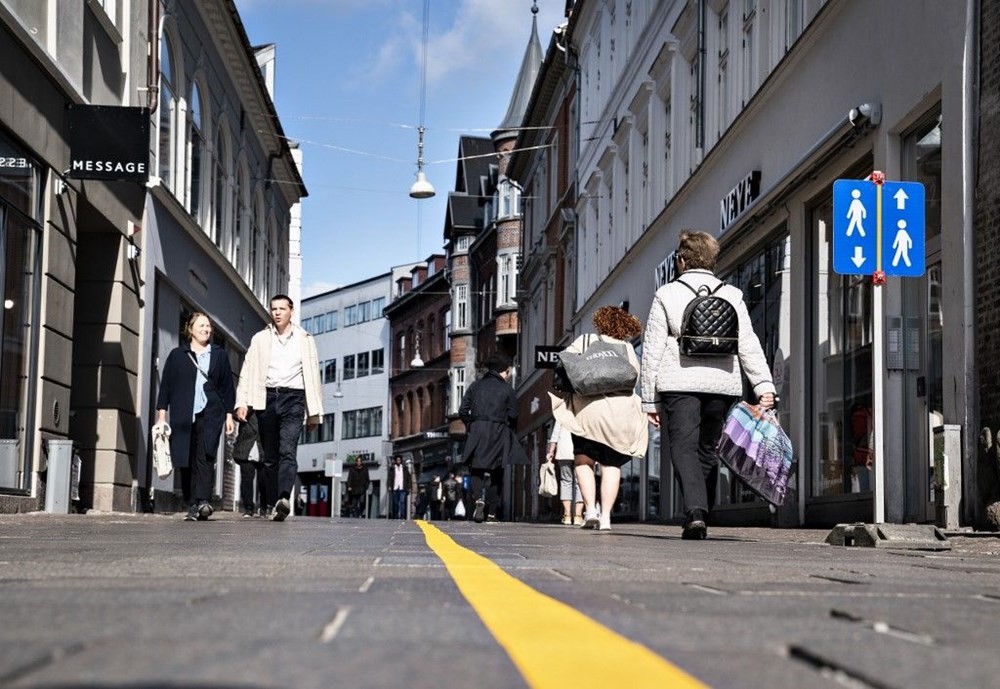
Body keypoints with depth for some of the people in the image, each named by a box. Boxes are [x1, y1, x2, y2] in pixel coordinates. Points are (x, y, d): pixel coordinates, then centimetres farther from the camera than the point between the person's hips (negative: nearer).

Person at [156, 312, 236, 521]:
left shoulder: (219, 355, 15)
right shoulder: (177, 355, 12)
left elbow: (227, 387, 15)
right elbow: (165, 386, 10)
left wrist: (229, 415, 9)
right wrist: (161, 414, 3)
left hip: (210, 413, -1)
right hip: (183, 416, 1)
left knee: (205, 456, -16)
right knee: (186, 462, -2)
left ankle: (203, 502, -25)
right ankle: (192, 506, 1)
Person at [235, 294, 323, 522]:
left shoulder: (304, 340, 13)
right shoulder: (260, 339, 14)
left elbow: (312, 375, 13)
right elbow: (247, 372, 9)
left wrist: (314, 412, 9)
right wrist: (242, 402, -4)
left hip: (293, 398, -2)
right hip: (267, 398, 2)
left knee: (287, 450, -20)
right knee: (270, 456, 3)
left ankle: (284, 499, -35)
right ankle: (273, 505, 6)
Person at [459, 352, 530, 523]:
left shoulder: (476, 386, 9)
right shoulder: (506, 389, 0)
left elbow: (463, 410, 5)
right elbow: (513, 415, -3)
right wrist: (509, 427, 15)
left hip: (477, 432, 2)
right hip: (498, 434, -1)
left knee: (477, 469, 6)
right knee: (495, 472, 7)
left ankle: (479, 499, -21)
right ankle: (492, 512, 7)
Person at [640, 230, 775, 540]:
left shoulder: (667, 294, 4)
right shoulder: (732, 295, 11)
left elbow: (652, 350, 2)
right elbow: (748, 344, 1)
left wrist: (649, 399, 5)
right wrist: (764, 385, -5)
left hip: (680, 383, -3)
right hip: (723, 384, 3)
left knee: (684, 447, -7)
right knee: (707, 450, 14)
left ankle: (695, 511, -27)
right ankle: (700, 518, 17)